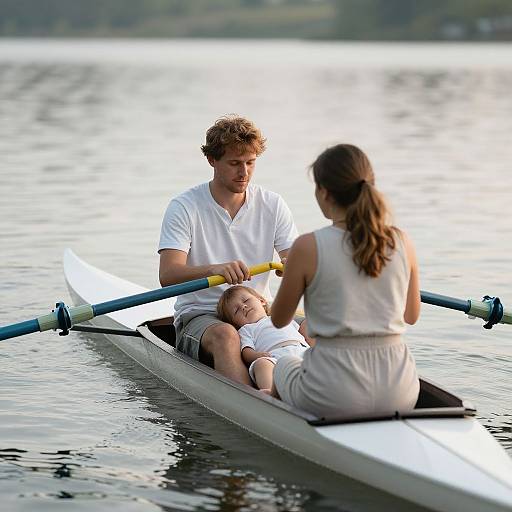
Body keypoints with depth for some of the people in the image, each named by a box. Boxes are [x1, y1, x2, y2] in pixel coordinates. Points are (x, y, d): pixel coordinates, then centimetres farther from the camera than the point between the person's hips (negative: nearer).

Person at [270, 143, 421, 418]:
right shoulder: (402, 242, -1)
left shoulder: (308, 247, -11)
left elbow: (279, 319, 4)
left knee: (283, 367, 31)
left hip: (334, 399, -3)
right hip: (399, 397, 3)